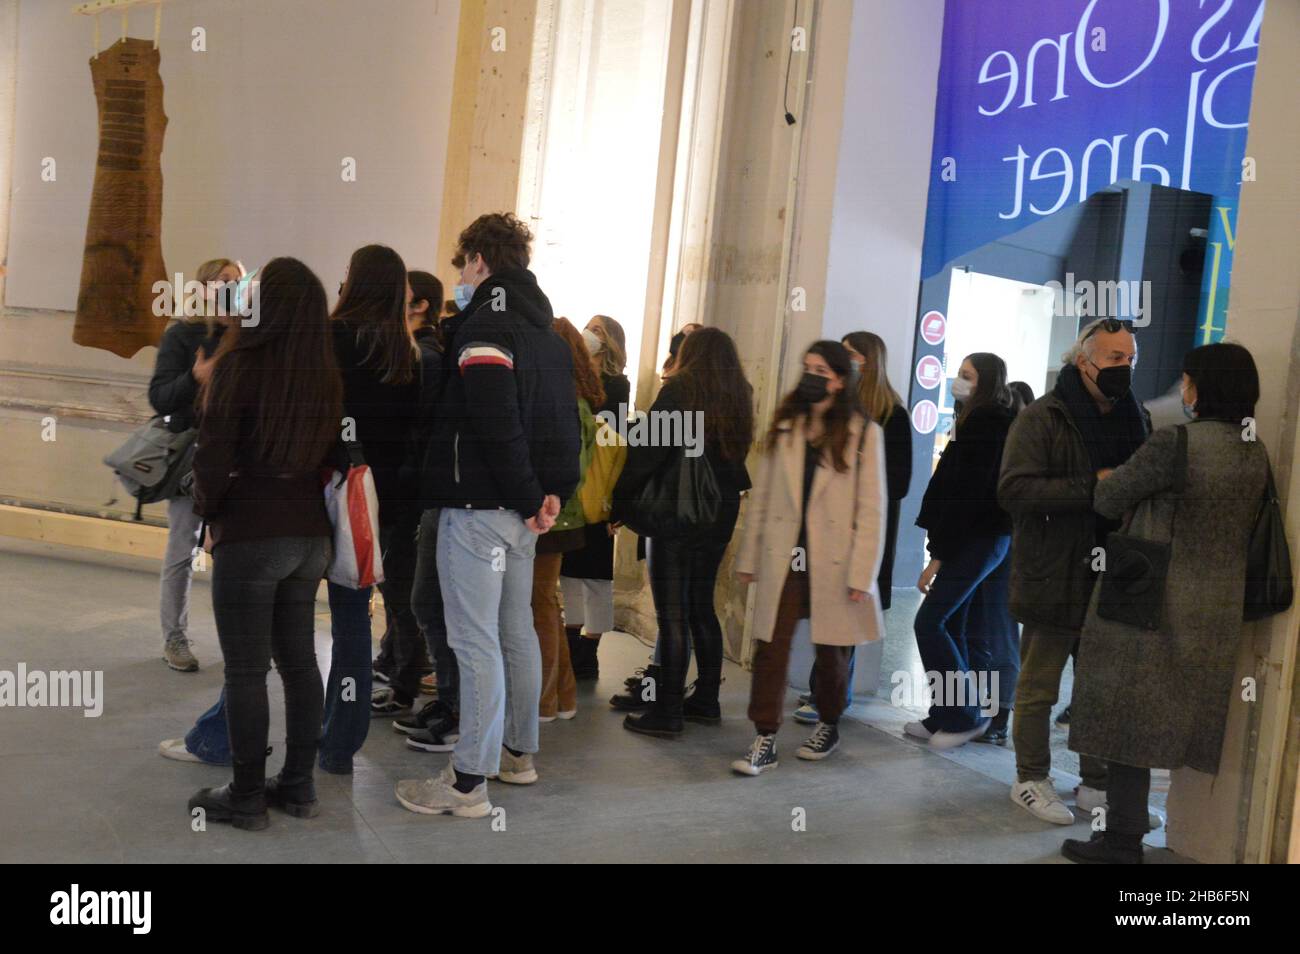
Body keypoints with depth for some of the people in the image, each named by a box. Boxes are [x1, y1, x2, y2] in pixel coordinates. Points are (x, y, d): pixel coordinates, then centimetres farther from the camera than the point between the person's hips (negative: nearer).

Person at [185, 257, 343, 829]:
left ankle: (247, 798, 8)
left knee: (246, 669, 1)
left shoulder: (242, 363, -11)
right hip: (310, 534, 6)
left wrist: (206, 507, 6)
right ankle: (298, 786, 20)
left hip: (250, 536, -6)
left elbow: (213, 457, -11)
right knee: (298, 660, 13)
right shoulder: (326, 375, 7)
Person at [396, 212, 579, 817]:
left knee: (475, 642, -5)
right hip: (520, 513, 9)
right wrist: (554, 492, 7)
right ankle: (518, 753, 29)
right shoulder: (545, 329, 15)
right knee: (516, 631, 17)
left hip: (478, 509, -9)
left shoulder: (485, 324, -14)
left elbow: (497, 424, -24)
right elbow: (565, 422, 14)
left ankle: (469, 783, 2)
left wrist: (528, 497, -15)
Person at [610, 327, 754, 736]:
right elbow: (738, 454, 11)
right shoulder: (738, 399, 9)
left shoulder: (679, 391, -10)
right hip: (721, 513, 7)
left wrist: (621, 504, -9)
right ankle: (706, 700, 23)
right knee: (701, 607, 17)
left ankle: (667, 711, 2)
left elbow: (646, 451, -14)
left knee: (673, 614, -2)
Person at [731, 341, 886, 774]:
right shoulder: (784, 427, 8)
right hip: (782, 559, 2)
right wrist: (749, 556, 5)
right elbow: (762, 495, 8)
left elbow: (871, 509, -6)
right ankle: (765, 740, 5)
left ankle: (828, 726, 33)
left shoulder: (863, 433, -2)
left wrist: (861, 574, -11)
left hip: (832, 563, -2)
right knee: (770, 646, -3)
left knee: (831, 650, 12)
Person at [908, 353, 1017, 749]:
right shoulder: (989, 421, 16)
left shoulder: (983, 424, -14)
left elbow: (968, 494, -19)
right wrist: (942, 547, 13)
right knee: (951, 626, 11)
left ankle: (965, 715, 1)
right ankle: (947, 716, 17)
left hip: (977, 539, -10)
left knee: (929, 623, -7)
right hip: (980, 537, 10)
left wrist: (938, 555, -18)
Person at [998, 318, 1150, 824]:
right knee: (1038, 688, 6)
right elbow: (1014, 489, -18)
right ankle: (1032, 780, 21)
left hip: (1112, 578, 6)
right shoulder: (1042, 417, -7)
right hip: (1054, 579, -5)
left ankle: (1097, 783, 27)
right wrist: (1092, 488, -22)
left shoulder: (1134, 419, 12)